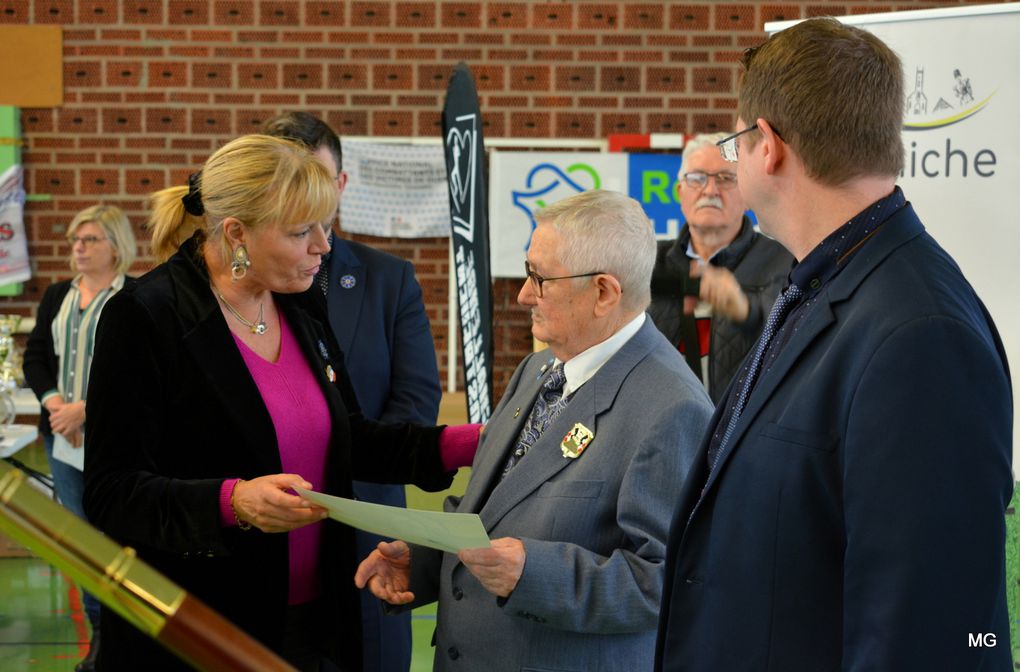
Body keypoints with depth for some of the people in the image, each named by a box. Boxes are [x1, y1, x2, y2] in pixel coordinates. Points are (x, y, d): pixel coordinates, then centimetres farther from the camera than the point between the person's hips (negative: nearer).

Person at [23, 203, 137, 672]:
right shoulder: (57, 296, 14)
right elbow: (36, 356, 12)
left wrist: (84, 410, -18)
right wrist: (54, 403, -6)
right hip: (64, 438, 6)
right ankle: (99, 634, 18)